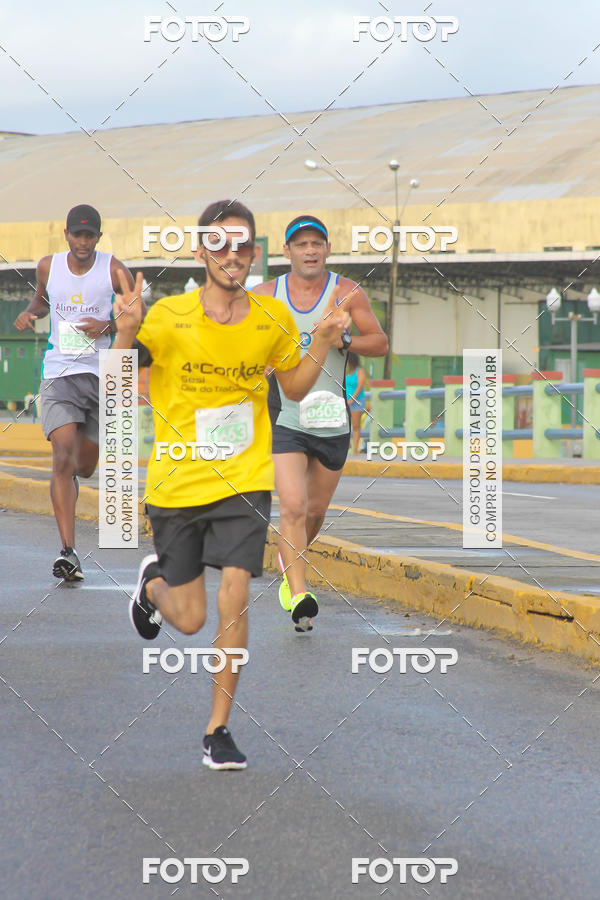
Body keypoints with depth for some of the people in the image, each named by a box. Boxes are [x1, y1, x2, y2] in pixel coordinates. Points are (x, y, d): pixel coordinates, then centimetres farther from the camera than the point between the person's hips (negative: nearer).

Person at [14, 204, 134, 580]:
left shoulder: (115, 271, -3)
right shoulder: (49, 266, 3)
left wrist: (108, 327, -14)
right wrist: (30, 313, 2)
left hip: (101, 376, 1)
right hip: (59, 375, 0)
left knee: (85, 466, 13)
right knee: (63, 458, -18)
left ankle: (70, 480, 54)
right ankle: (68, 551, -19)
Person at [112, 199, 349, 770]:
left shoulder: (274, 319, -1)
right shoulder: (169, 316, -10)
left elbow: (293, 389, 14)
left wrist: (322, 345, -3)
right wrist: (125, 333, -26)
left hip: (244, 482, 1)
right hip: (176, 486, -1)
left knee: (233, 599, -15)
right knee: (190, 620, 8)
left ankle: (218, 729, 0)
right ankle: (152, 583, 46)